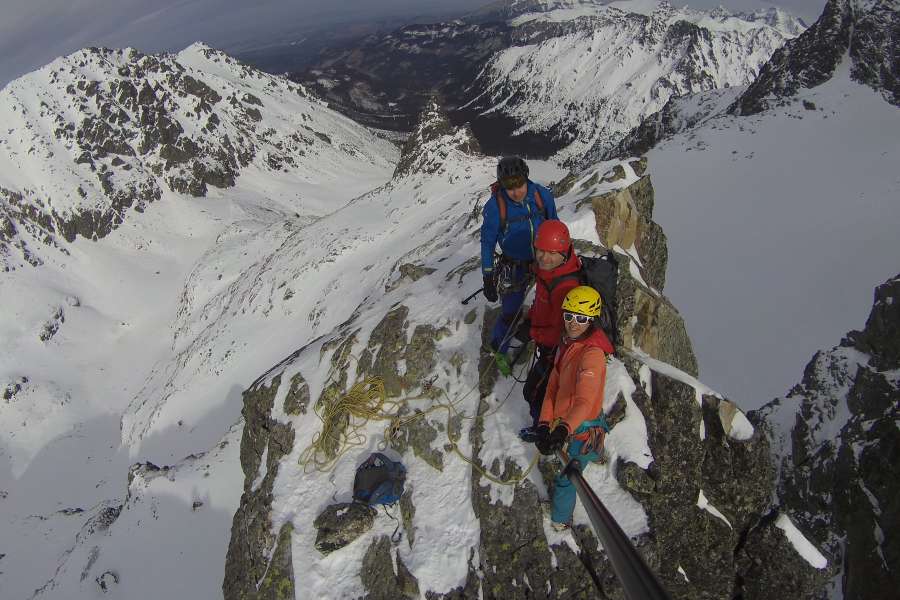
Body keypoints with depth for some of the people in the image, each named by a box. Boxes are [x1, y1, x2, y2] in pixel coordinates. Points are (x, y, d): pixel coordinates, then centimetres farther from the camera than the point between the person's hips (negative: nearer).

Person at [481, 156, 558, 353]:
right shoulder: (495, 206, -24)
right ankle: (497, 354, 24)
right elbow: (487, 243, -12)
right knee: (510, 314, -1)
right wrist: (488, 278, -10)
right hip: (515, 268, -3)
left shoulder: (542, 195, -16)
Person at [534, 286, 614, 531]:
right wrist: (545, 423, -9)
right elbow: (553, 385, -1)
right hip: (563, 424, 8)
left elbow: (585, 402, -39)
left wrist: (563, 429, -53)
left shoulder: (592, 354, -28)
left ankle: (561, 520, 36)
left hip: (581, 431, -8)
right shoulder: (568, 343, 0)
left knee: (564, 478, 10)